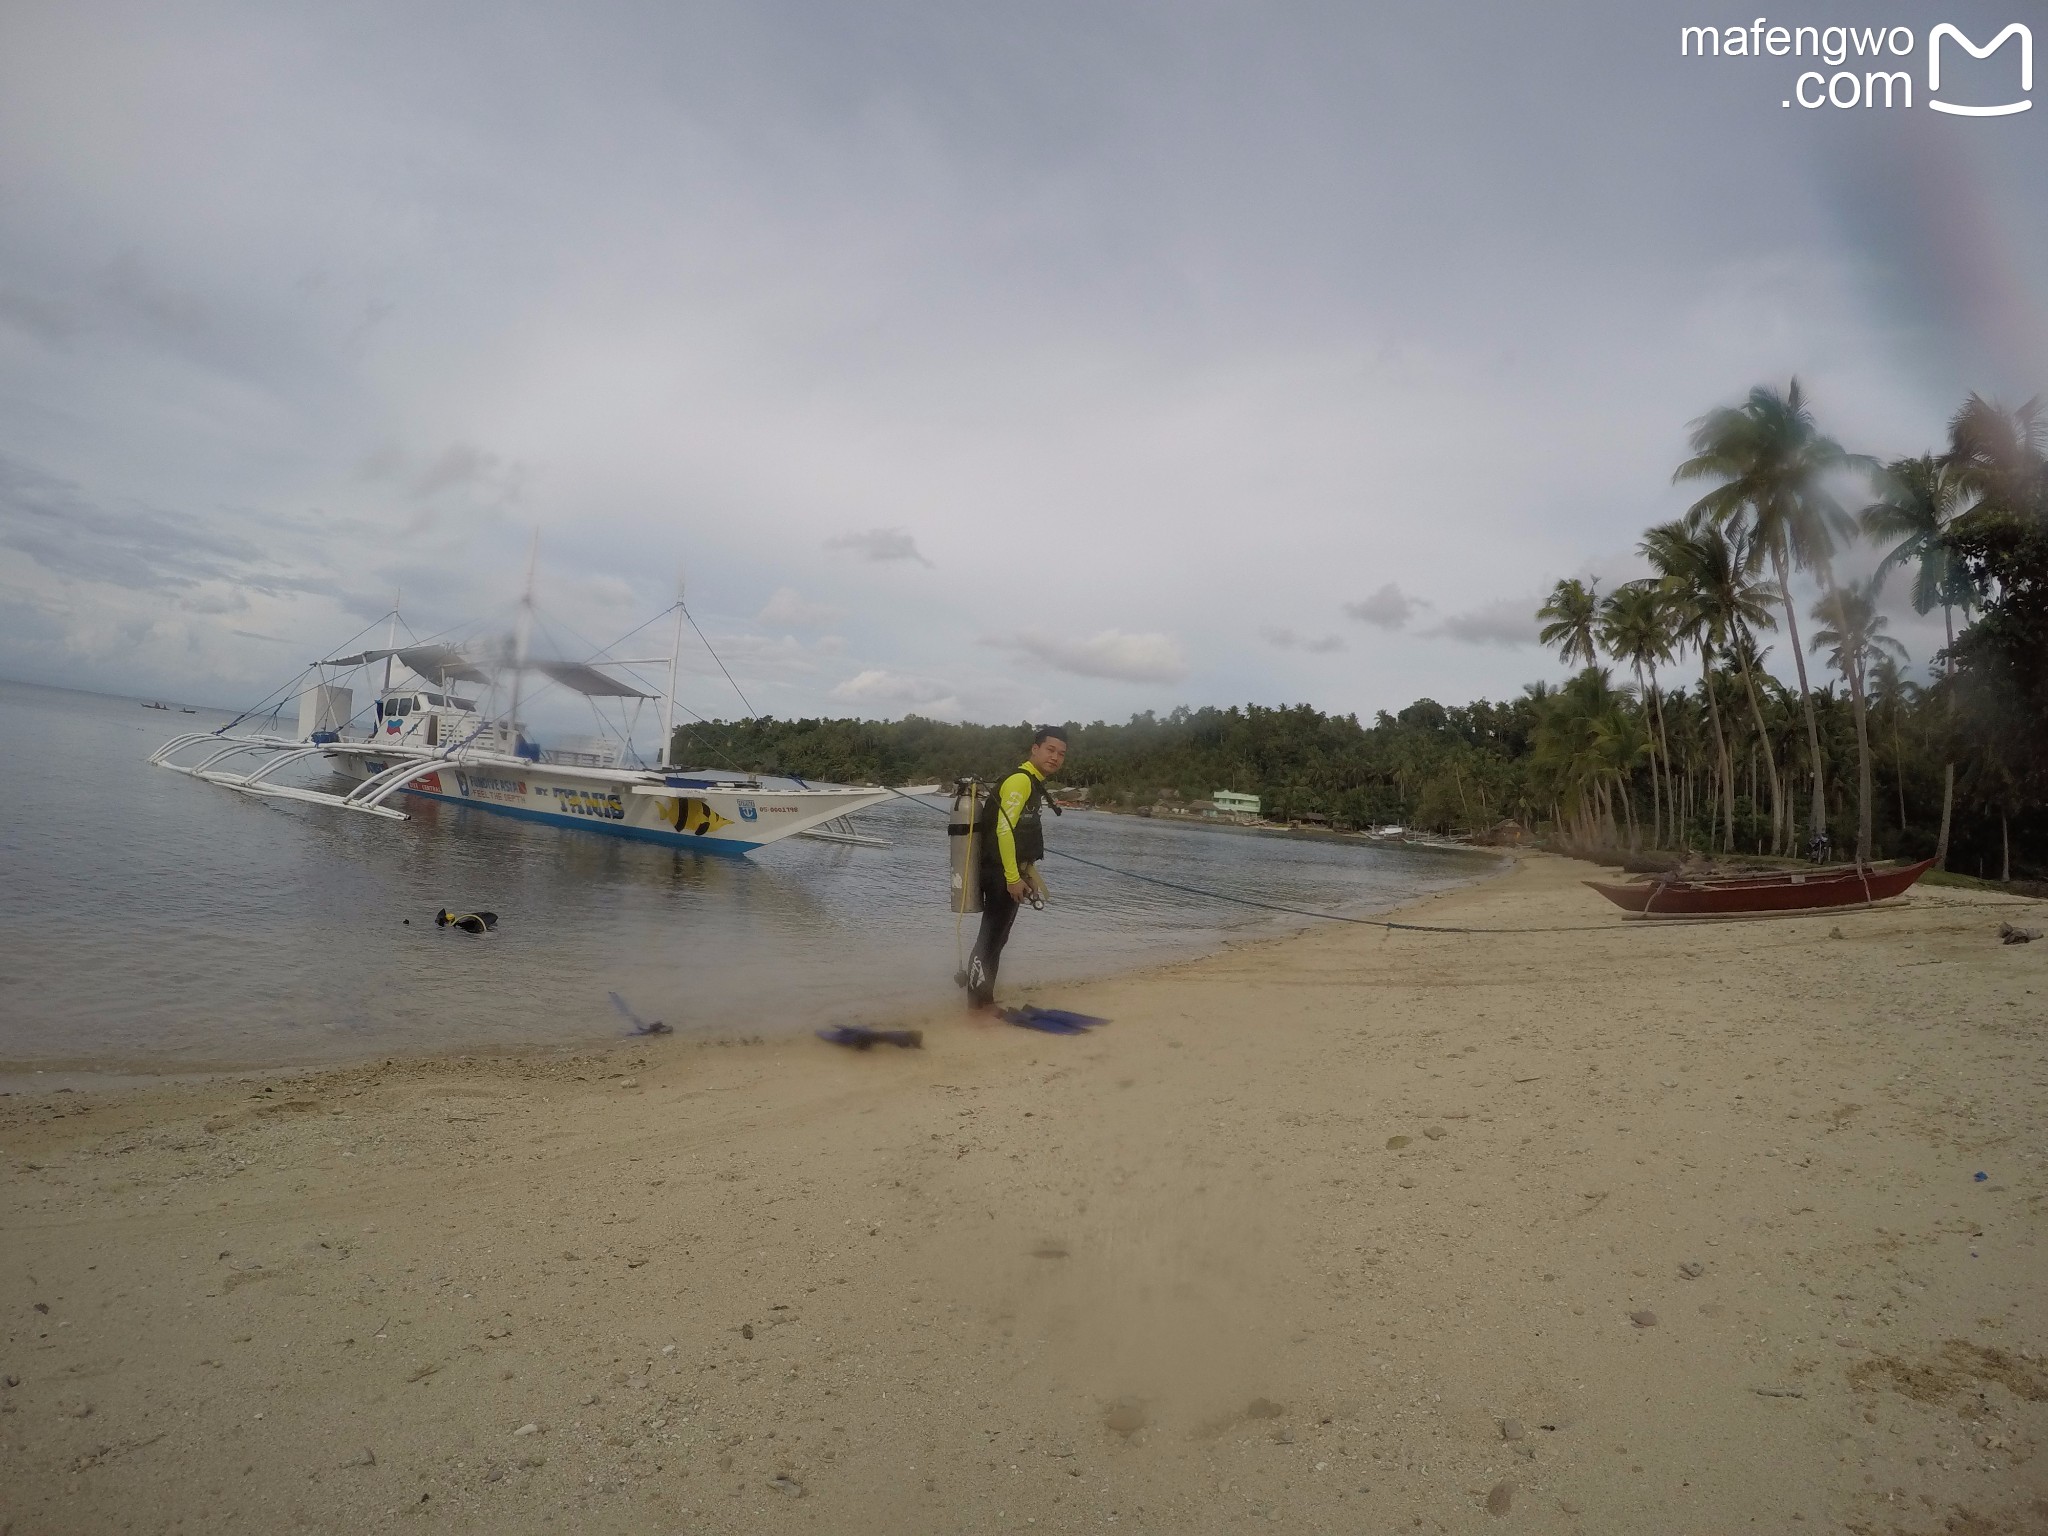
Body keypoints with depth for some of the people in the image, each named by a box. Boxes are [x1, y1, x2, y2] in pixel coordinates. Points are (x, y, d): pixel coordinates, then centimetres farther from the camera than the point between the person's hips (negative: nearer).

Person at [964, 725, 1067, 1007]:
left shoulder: (1033, 783, 16)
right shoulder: (1019, 780, -15)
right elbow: (1003, 829, -22)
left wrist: (1031, 875, 21)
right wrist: (1013, 878, -21)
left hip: (1009, 873, 10)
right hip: (1001, 873, -10)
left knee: (995, 936, 16)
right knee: (991, 937, -5)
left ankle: (981, 998, 25)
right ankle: (979, 1001, 1)